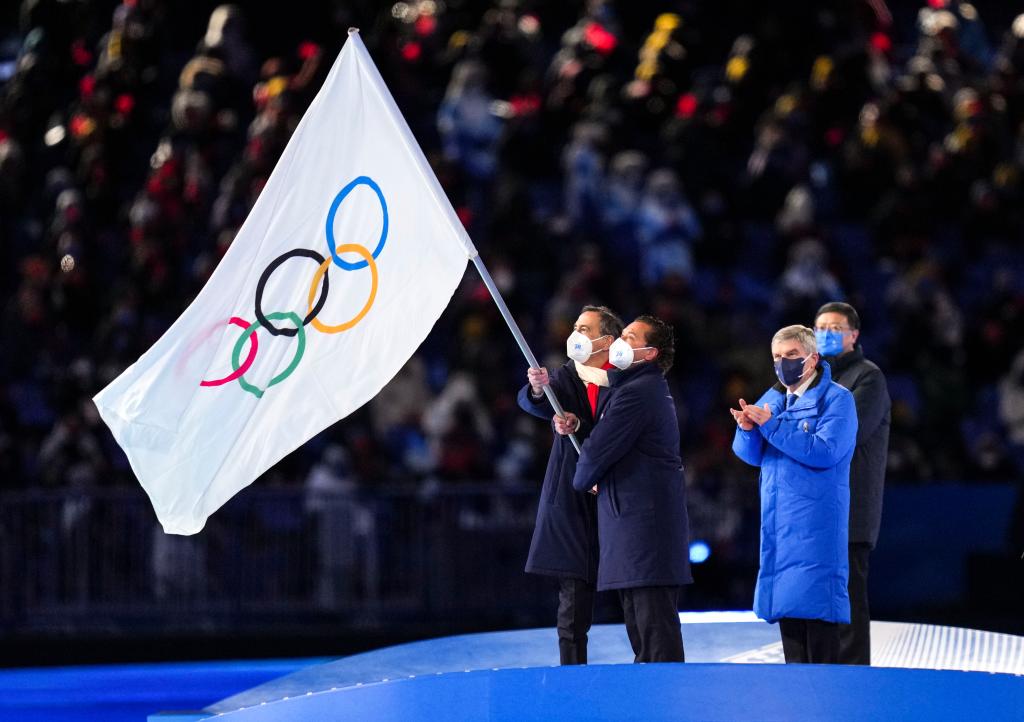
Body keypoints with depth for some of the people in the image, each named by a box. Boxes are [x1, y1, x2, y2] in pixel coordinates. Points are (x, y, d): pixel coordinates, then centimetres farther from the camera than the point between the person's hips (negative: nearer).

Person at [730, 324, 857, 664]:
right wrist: (747, 429, -11)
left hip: (815, 522, -7)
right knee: (786, 604, 8)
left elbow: (824, 451, -18)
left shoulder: (836, 399, -4)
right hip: (777, 520, 7)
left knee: (815, 607, -11)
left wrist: (771, 424, -20)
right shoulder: (773, 398, 16)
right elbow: (750, 455, 12)